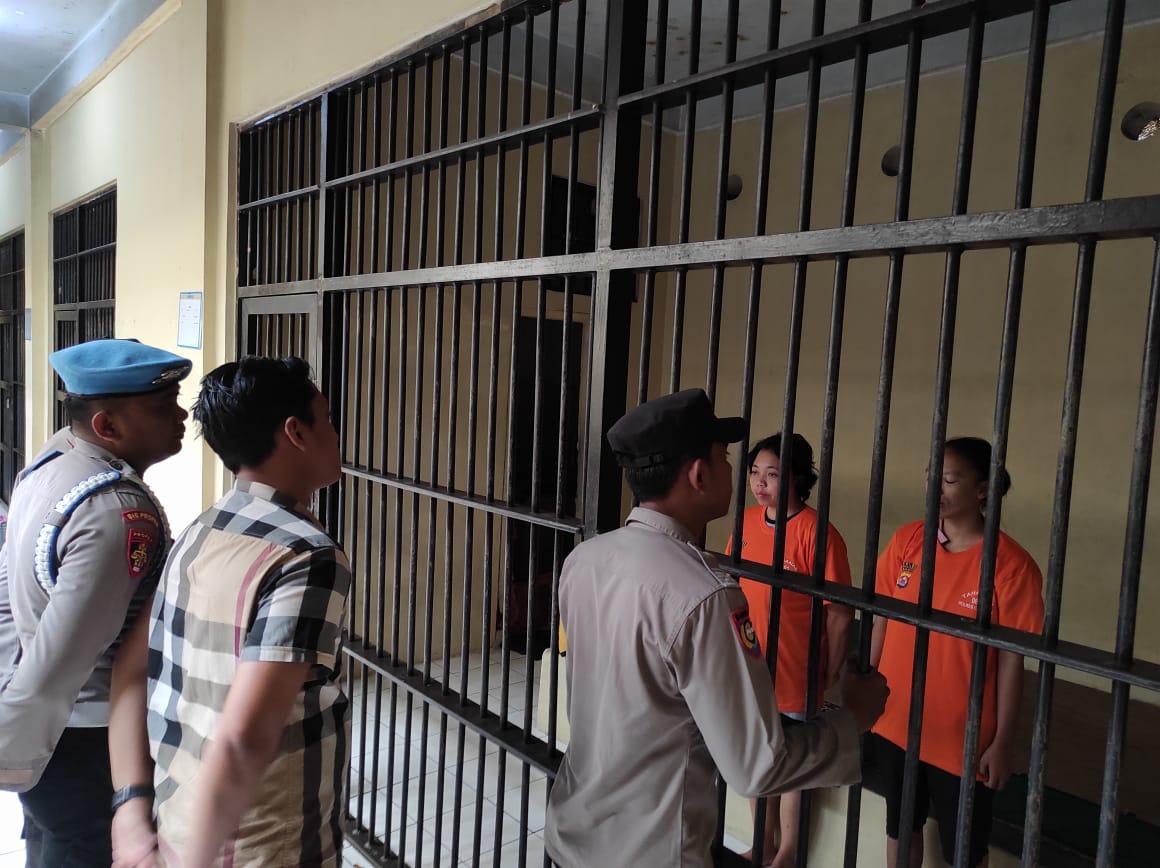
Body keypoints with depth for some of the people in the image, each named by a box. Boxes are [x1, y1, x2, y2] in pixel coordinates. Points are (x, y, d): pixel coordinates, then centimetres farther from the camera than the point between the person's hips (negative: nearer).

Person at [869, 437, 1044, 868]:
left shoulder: (1010, 564, -16)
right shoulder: (906, 540, -4)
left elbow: (1011, 659, -12)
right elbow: (883, 620, 4)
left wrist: (1003, 740, -8)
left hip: (962, 737, -4)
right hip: (894, 722, 4)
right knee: (900, 828, 22)